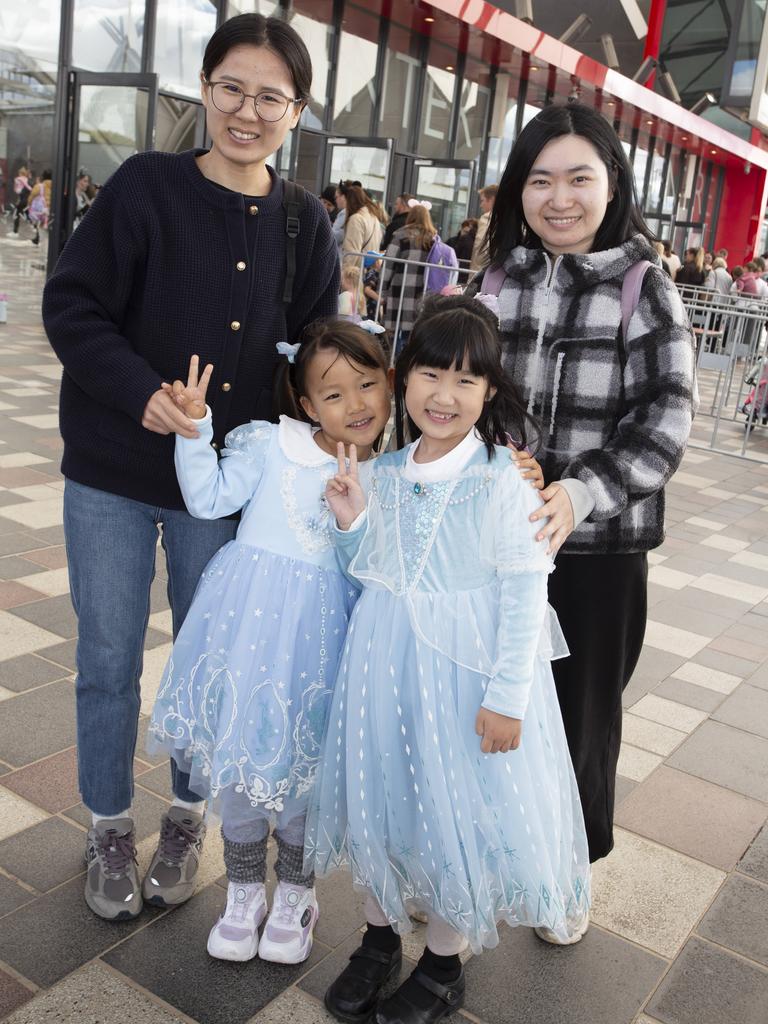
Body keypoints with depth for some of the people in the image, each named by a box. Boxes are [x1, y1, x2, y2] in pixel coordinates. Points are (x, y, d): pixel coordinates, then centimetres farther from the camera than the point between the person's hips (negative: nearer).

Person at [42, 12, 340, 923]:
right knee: (108, 663, 9)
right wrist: (141, 392, -23)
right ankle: (109, 829, 32)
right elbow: (70, 307, -8)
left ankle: (187, 814, 37)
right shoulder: (145, 187, -6)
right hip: (112, 476, -1)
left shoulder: (304, 223, 1)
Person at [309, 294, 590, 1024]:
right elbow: (369, 575, 10)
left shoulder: (502, 482, -14)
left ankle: (444, 965, 34)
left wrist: (507, 697, -14)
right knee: (377, 794, 17)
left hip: (466, 670, -5)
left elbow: (525, 593, -13)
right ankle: (380, 937, 41)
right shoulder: (383, 474, 1)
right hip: (384, 662, 5)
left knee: (458, 808, 9)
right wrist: (351, 523, -9)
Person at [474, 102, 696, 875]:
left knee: (580, 708, 12)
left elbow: (666, 421, -12)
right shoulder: (500, 281, 4)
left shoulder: (645, 288, -6)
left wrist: (582, 494, -26)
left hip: (600, 544, -3)